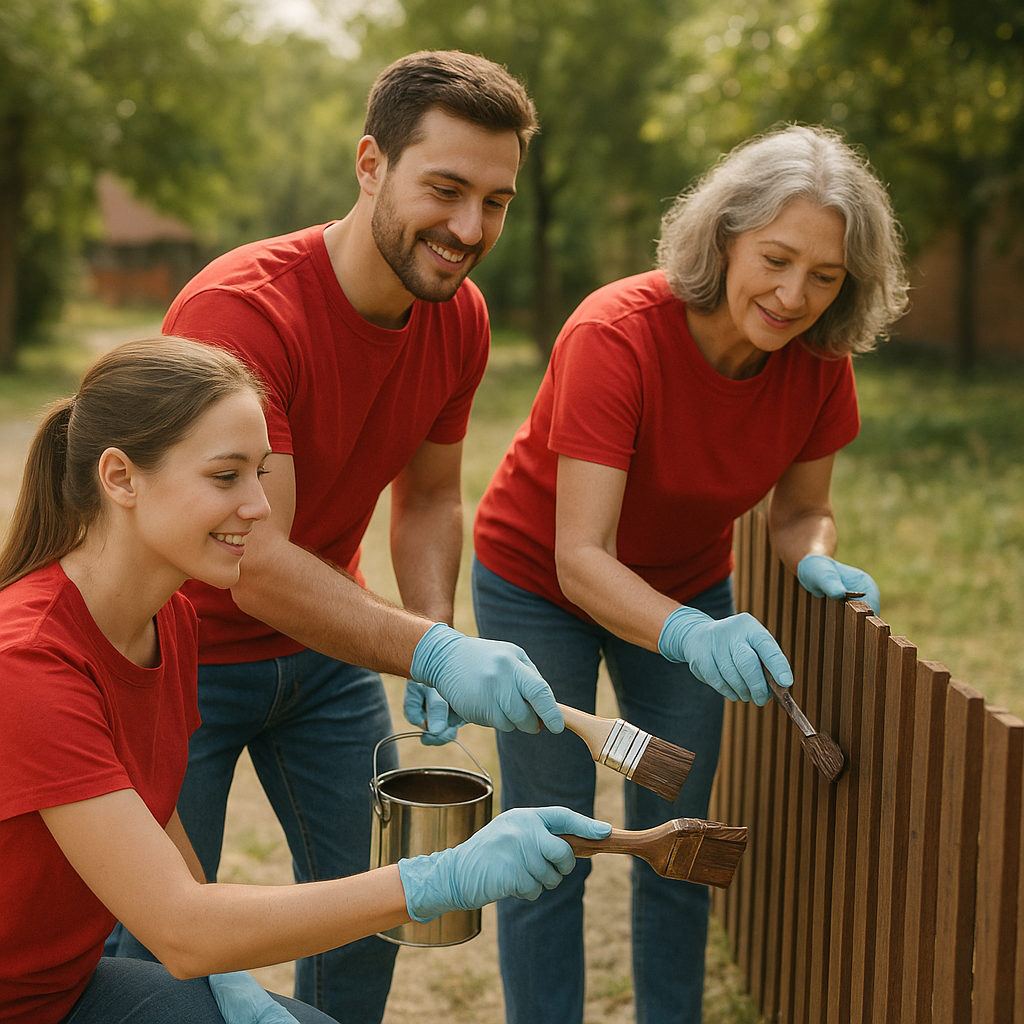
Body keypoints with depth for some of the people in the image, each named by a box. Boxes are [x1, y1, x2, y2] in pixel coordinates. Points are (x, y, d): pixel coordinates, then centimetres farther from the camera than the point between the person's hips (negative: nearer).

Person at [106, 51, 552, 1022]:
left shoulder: (460, 317, -9)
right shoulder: (238, 309, -31)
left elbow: (427, 497, 3)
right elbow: (257, 566, -36)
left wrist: (435, 632, -15)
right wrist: (432, 651, -45)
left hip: (330, 648, 6)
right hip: (188, 656, -6)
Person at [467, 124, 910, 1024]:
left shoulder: (819, 363, -18)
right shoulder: (615, 336, -34)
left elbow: (802, 511, -3)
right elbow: (582, 559, -38)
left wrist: (817, 563, -26)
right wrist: (692, 636, -54)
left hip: (686, 588, 5)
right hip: (541, 584, -4)